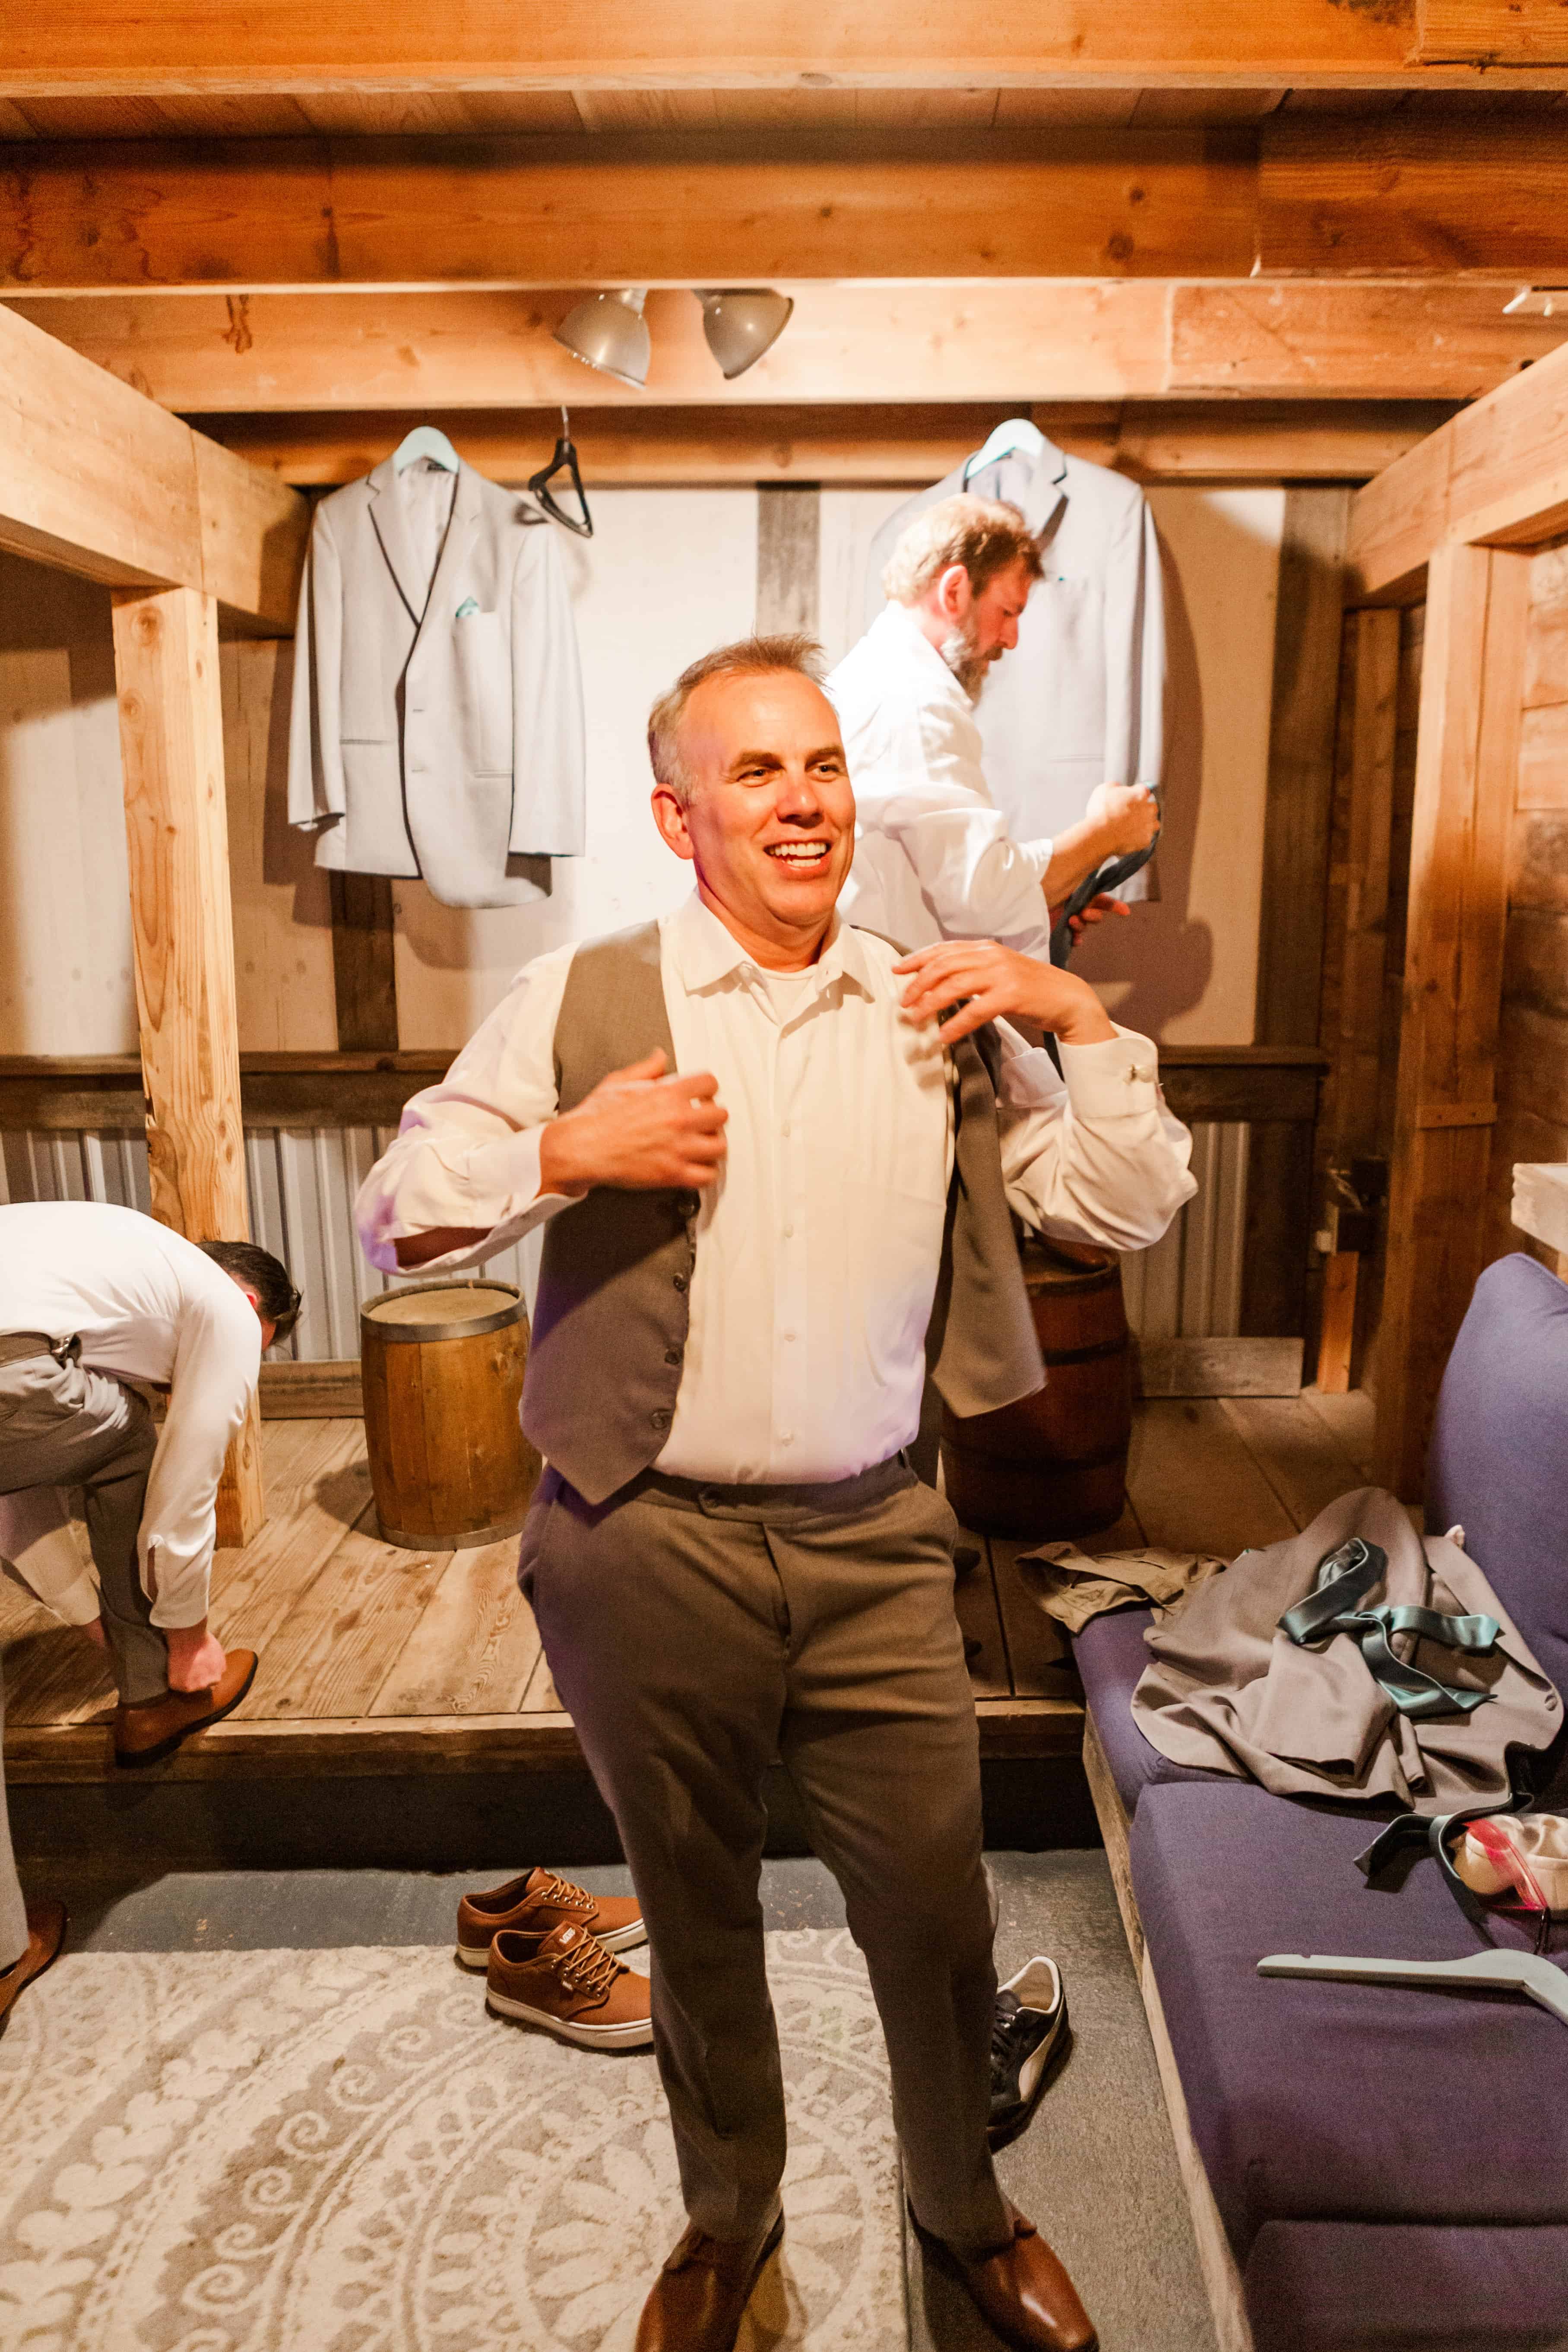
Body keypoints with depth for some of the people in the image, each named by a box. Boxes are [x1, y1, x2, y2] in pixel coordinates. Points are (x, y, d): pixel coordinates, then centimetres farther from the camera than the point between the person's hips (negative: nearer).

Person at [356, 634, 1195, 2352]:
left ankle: (963, 2204, 45)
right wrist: (565, 1150, -18)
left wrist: (1079, 1016, -7)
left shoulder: (940, 1015, 3)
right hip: (650, 1550, -1)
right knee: (695, 1910, 19)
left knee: (935, 1909, 14)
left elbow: (1133, 1208, 6)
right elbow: (394, 1217, -2)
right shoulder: (580, 1001, -3)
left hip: (873, 1546, 2)